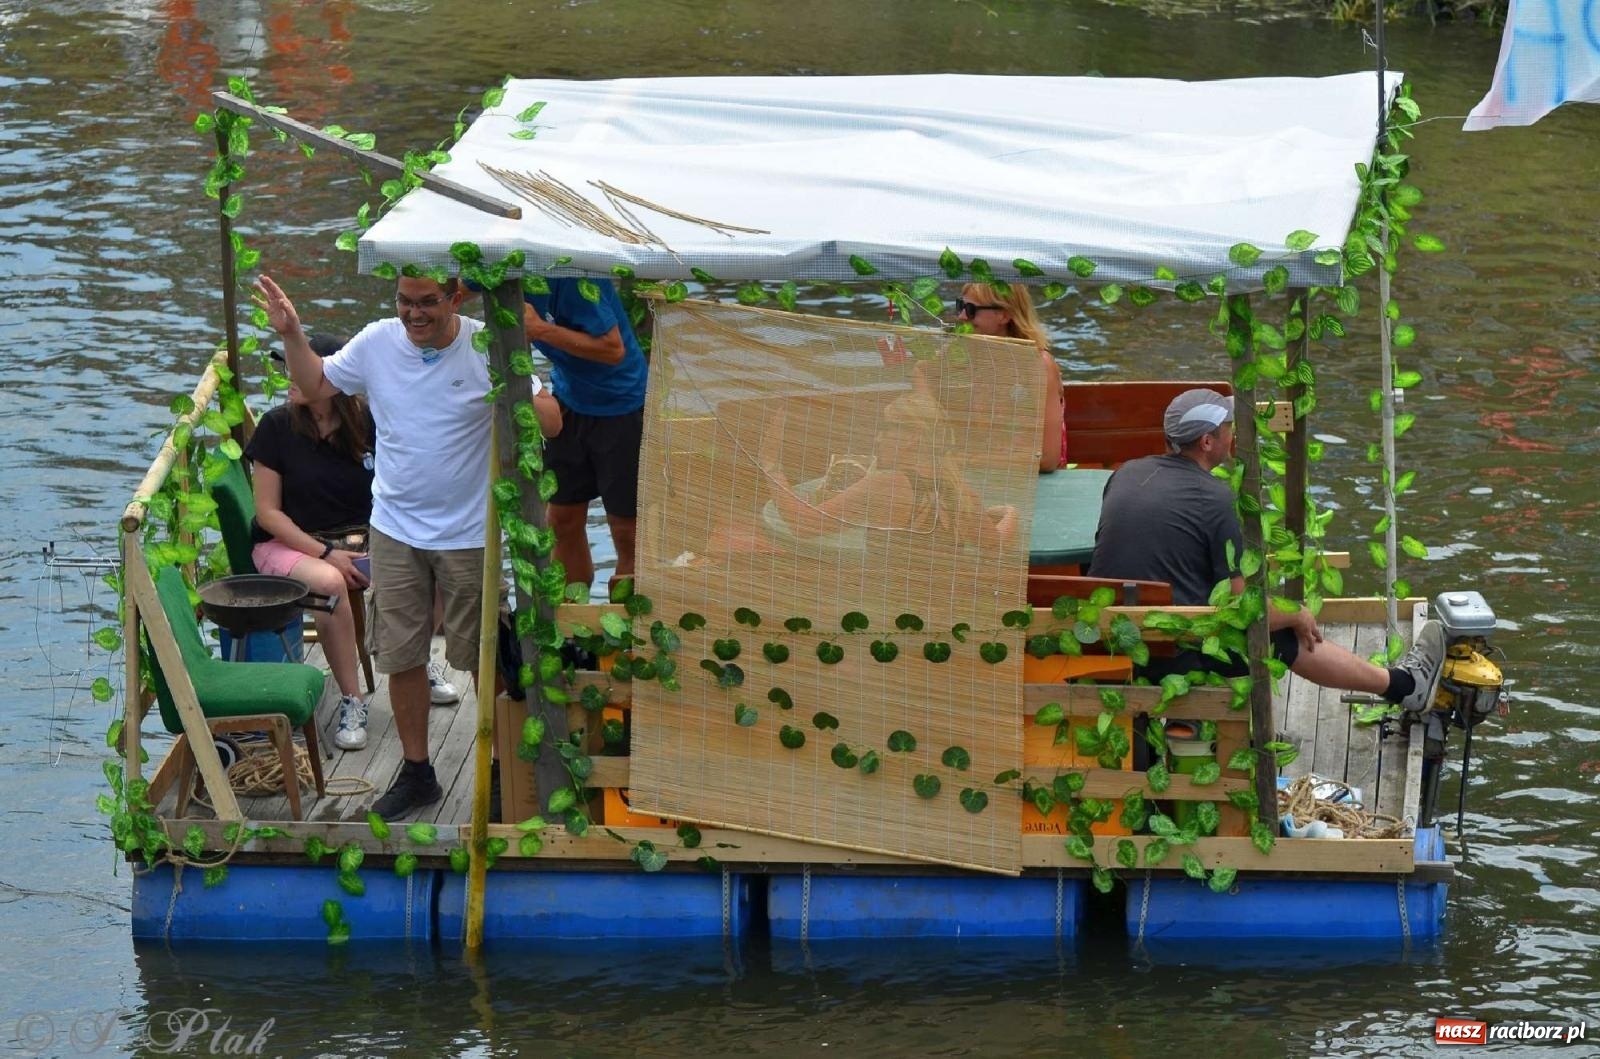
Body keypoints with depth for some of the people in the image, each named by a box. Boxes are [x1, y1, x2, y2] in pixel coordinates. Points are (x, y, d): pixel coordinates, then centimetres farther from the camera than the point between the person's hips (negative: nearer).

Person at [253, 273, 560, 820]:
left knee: (483, 656, 7)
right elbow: (316, 385, 12)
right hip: (395, 529, 3)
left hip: (470, 534, -3)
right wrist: (291, 334, -3)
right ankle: (416, 771, 24)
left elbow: (551, 422, -15)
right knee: (401, 656, 9)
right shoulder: (377, 343, -4)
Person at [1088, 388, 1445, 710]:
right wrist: (1297, 616, 9)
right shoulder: (1216, 500, -16)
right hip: (1177, 656, -6)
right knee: (1289, 639, 18)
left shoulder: (1126, 474, 5)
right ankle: (1402, 684, 37)